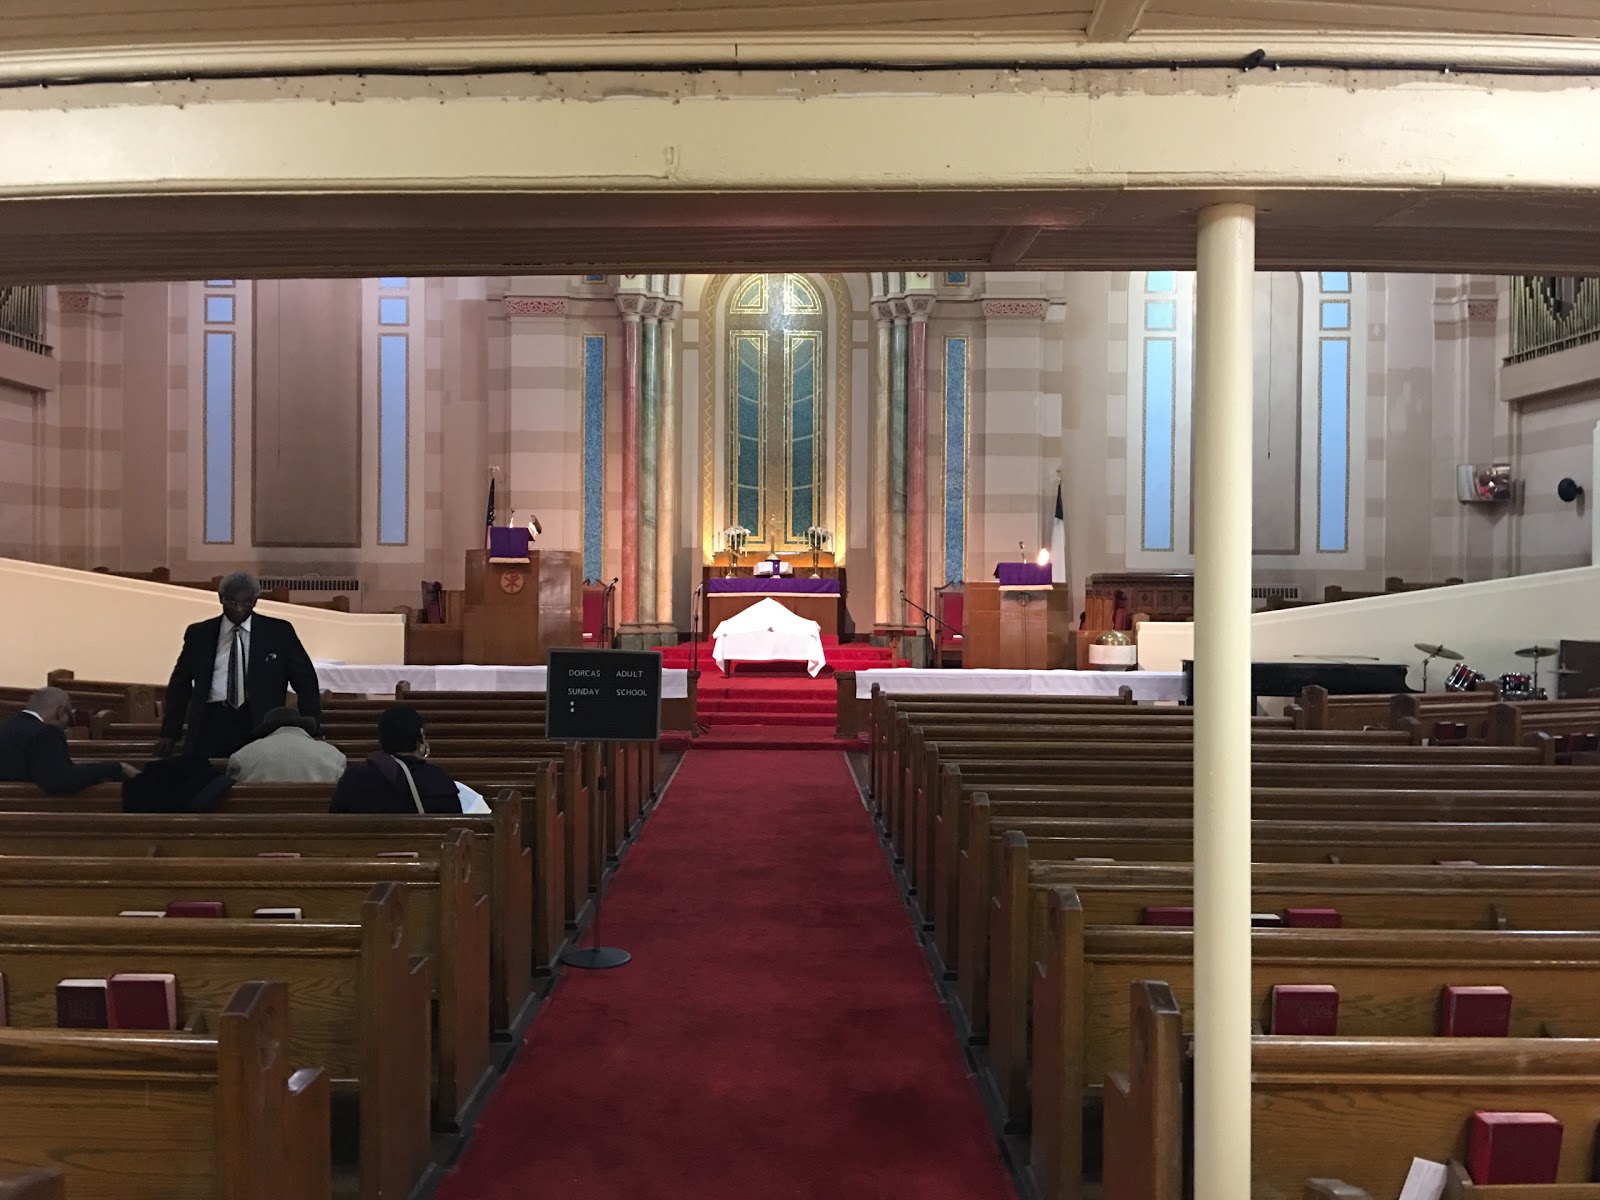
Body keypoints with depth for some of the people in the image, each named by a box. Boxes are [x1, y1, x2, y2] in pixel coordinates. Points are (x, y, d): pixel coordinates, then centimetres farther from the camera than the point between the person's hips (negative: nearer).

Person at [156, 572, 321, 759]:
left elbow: (306, 681, 8)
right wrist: (169, 733, 12)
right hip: (210, 723, 2)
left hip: (259, 724, -1)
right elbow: (180, 684, 18)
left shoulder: (278, 632, 6)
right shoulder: (199, 633, 12)